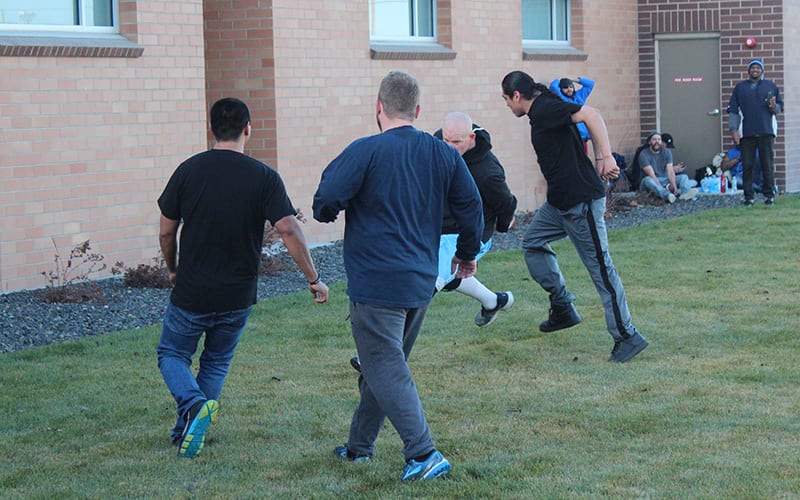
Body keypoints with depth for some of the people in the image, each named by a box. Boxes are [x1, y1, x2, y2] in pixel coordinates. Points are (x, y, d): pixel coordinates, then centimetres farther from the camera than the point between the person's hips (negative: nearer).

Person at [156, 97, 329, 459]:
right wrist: (313, 278, -6)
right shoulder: (264, 177, -8)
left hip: (191, 292, -1)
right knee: (216, 362, 22)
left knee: (172, 354, 16)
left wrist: (173, 269, 19)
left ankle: (193, 404, -12)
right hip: (237, 295, 1)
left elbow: (166, 231, 1)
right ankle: (189, 430, 17)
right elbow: (289, 230, -14)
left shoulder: (189, 170, -5)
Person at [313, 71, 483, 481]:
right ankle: (359, 446, 31)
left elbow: (323, 206, -15)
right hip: (422, 282, 7)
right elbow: (471, 206, 9)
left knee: (387, 372, -3)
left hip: (376, 285, -7)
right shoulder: (443, 154, 4)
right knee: (385, 365, 19)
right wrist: (468, 253, 26)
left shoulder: (365, 152, -13)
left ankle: (424, 455, -13)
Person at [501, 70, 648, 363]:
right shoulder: (540, 112, 15)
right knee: (533, 243, 18)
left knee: (600, 267, -6)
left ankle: (627, 336, -1)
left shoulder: (546, 109, -15)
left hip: (581, 201, -11)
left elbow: (590, 115, -25)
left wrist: (606, 157, -28)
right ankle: (562, 308, 22)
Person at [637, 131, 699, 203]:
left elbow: (670, 172, -11)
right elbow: (651, 174, -22)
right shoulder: (644, 154, -13)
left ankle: (684, 193, -49)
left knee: (684, 177, -13)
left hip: (664, 180, 5)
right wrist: (662, 188, -34)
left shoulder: (666, 152, 1)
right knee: (648, 180, -37)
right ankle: (667, 195, -65)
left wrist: (674, 186, -28)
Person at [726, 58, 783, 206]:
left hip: (766, 132, 0)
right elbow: (733, 110, 8)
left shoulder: (771, 86, 14)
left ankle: (769, 194, 6)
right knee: (747, 165, -2)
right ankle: (749, 196, 2)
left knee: (768, 164, -1)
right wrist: (733, 130, -3)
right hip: (746, 133, 0)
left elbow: (780, 106, 14)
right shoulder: (740, 87, 13)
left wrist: (773, 106, -10)